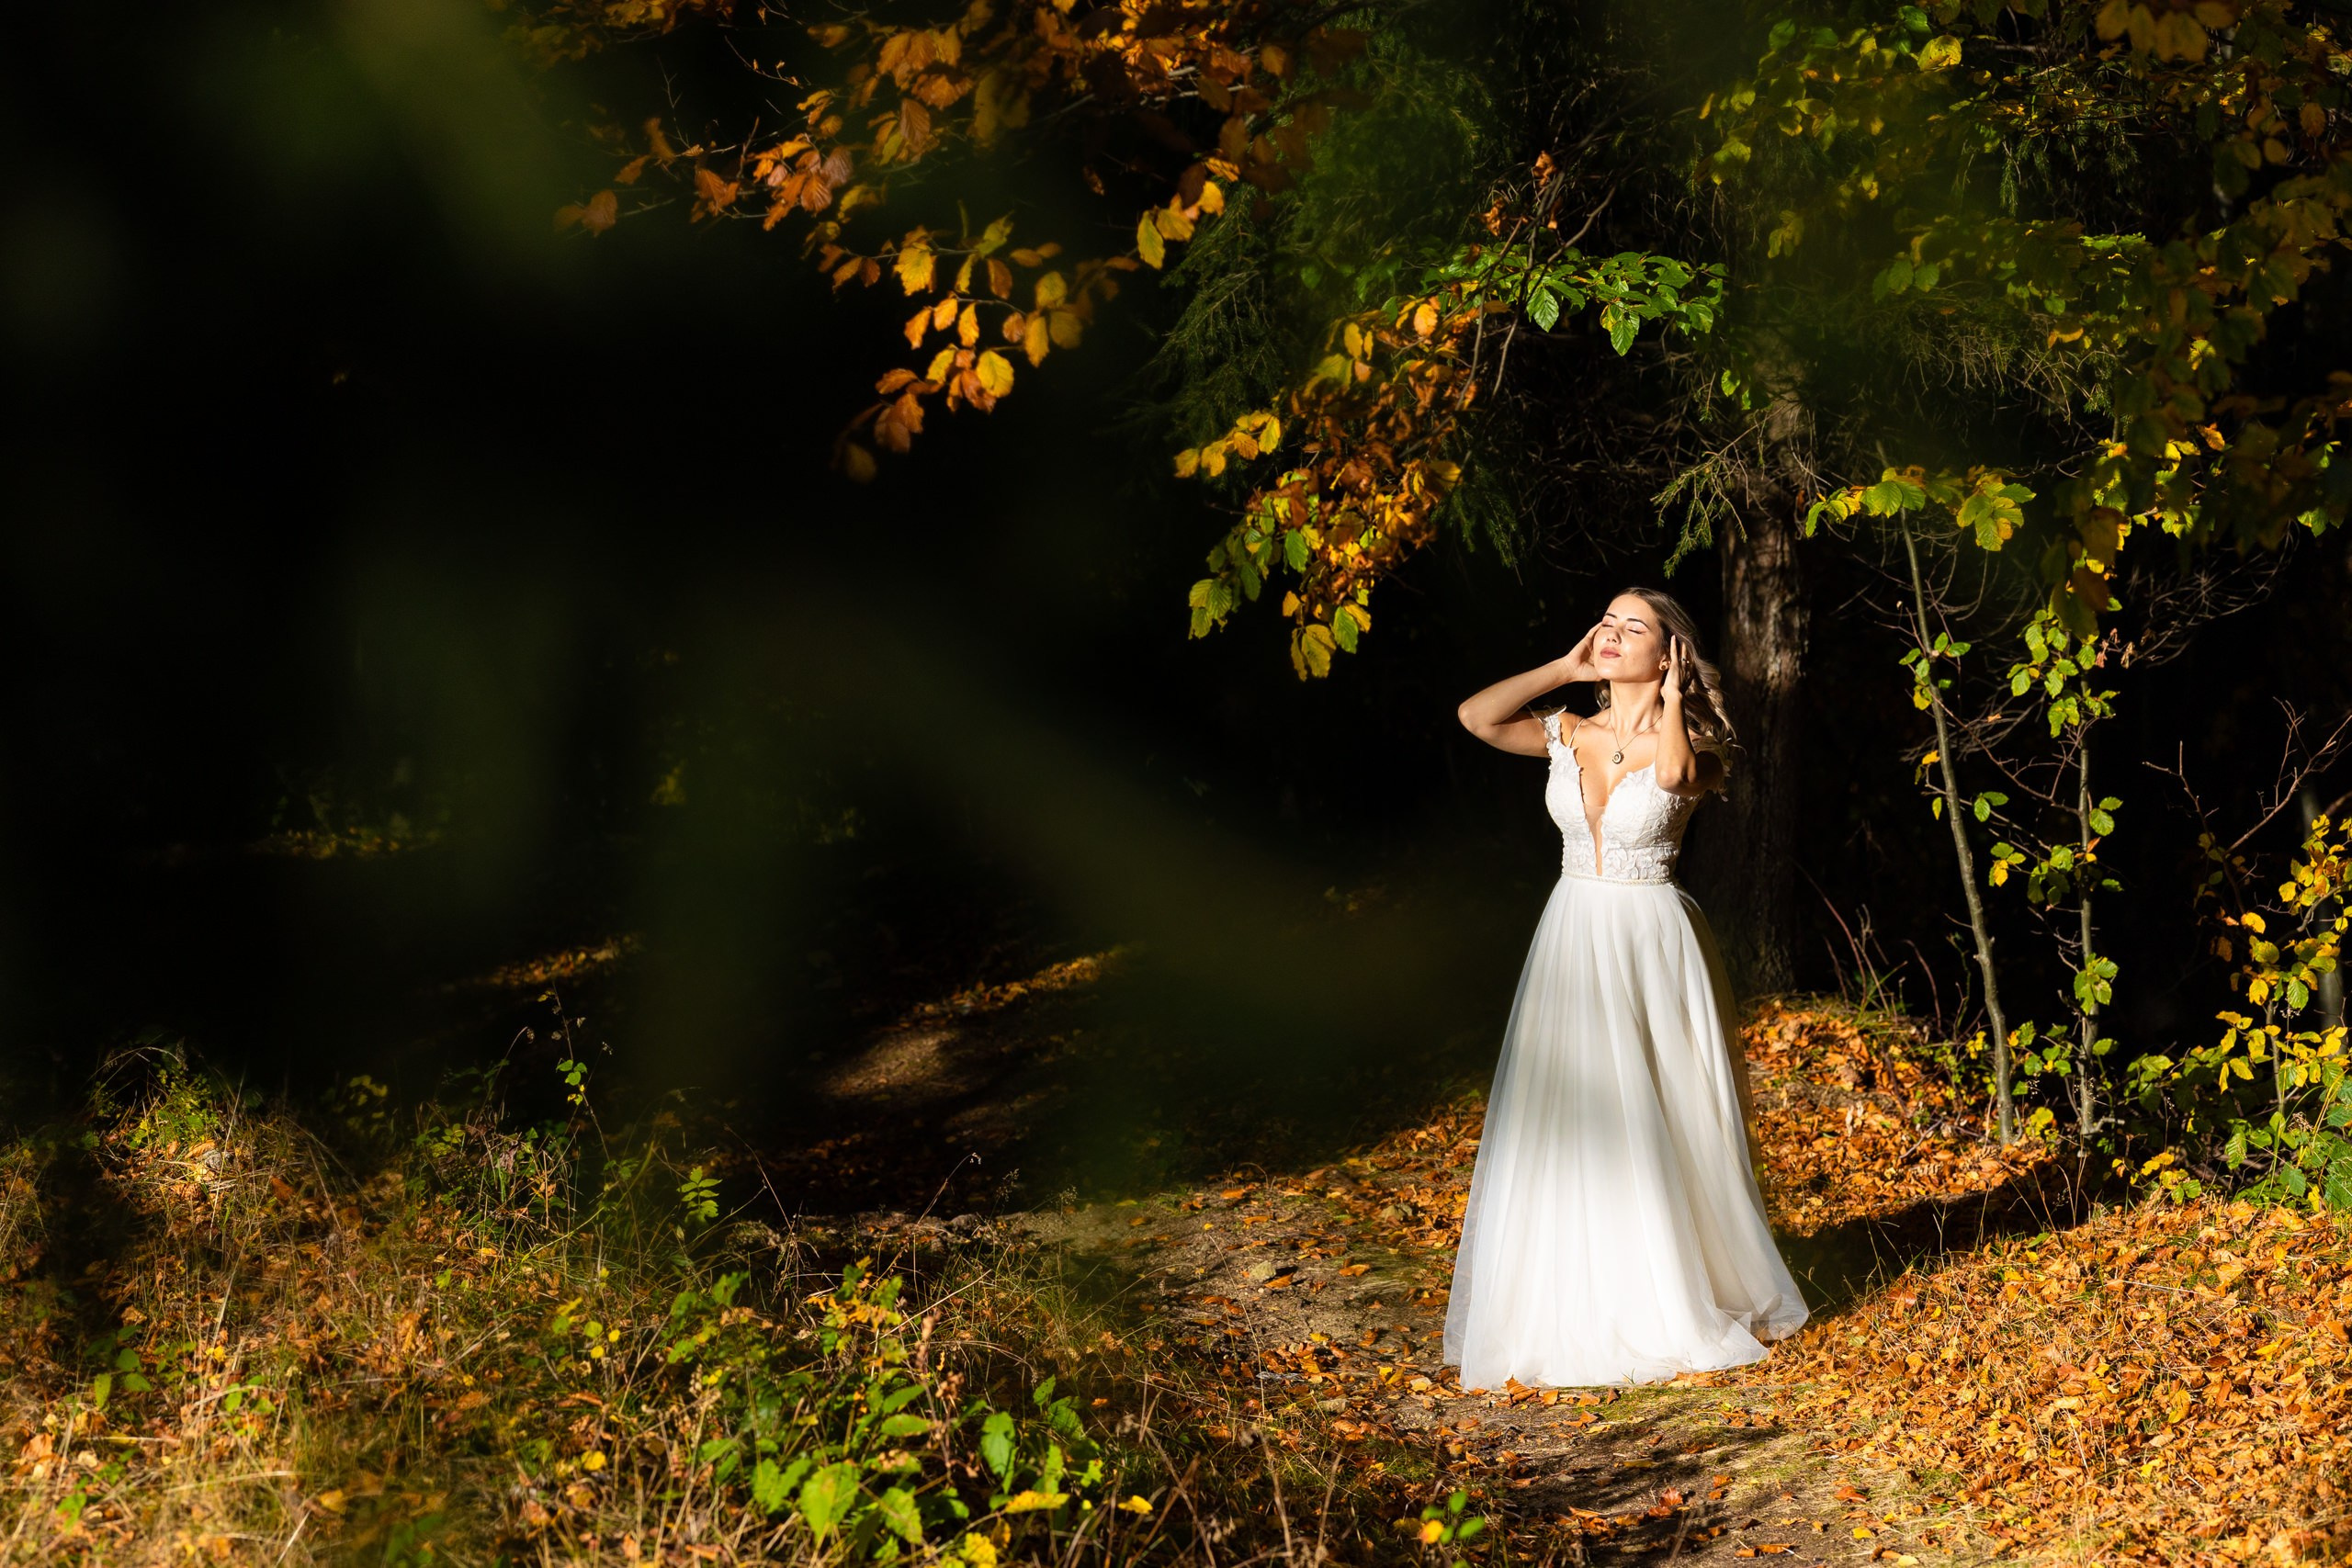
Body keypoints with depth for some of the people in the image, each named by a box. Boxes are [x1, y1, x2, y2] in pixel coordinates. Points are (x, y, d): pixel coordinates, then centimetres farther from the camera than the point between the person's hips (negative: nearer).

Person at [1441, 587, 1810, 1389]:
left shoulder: (1684, 744, -4)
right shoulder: (1569, 734, 5)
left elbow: (1674, 771, -29)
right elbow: (1476, 716, -9)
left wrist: (1671, 698, -12)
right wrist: (1565, 668, -1)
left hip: (1651, 946, -4)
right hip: (1571, 940, 4)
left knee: (1659, 1129, 1)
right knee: (1564, 1131, 4)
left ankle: (1681, 1302, 14)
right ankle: (1569, 1312, 13)